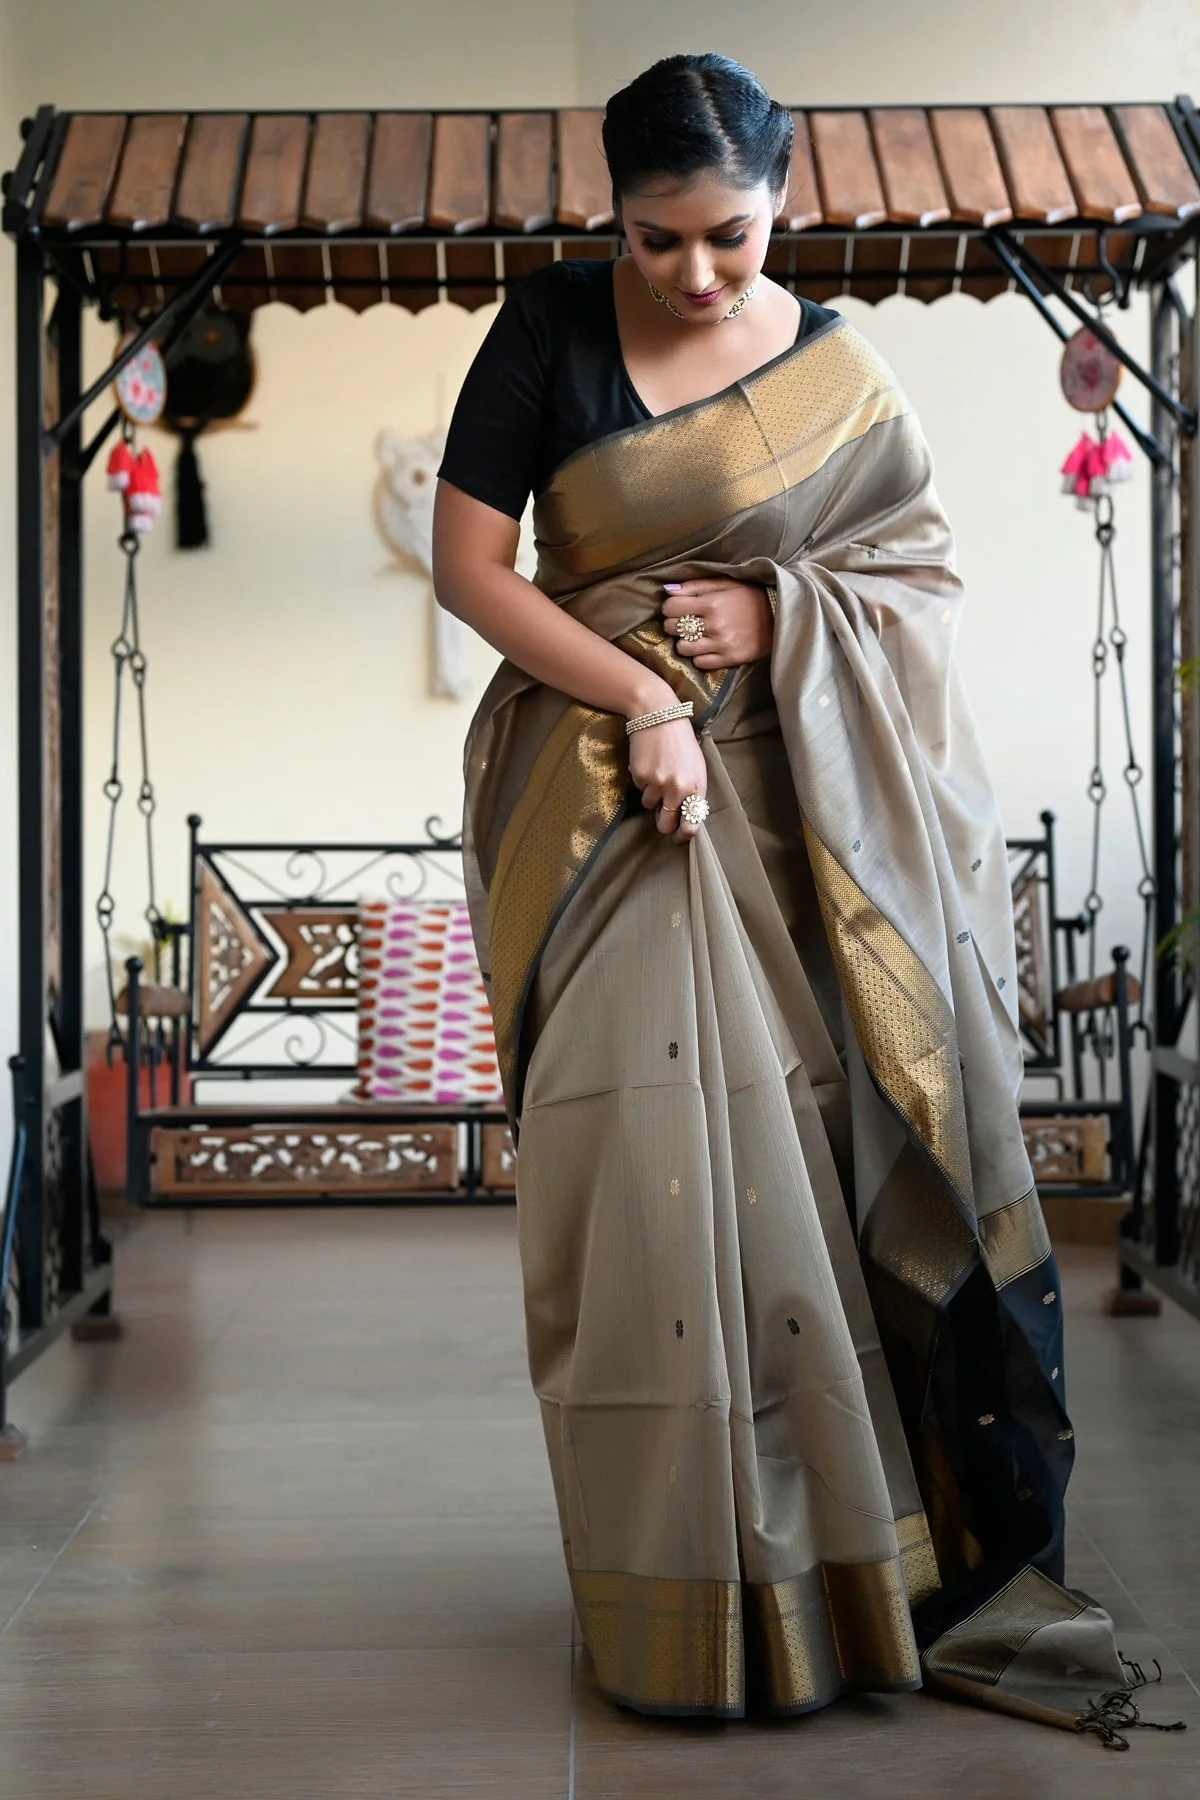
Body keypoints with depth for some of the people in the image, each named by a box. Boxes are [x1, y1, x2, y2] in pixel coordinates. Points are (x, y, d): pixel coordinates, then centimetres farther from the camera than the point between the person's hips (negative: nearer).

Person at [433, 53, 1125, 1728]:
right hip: (603, 790, -1)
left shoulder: (833, 365, 5)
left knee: (803, 1142, 0)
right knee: (656, 1145, -6)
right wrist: (642, 698, -14)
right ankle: (695, 1588, 7)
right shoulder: (553, 329, -1)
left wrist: (778, 615, -9)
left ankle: (837, 1557, 14)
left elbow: (924, 562, 10)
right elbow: (467, 563, -4)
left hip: (790, 799, 2)